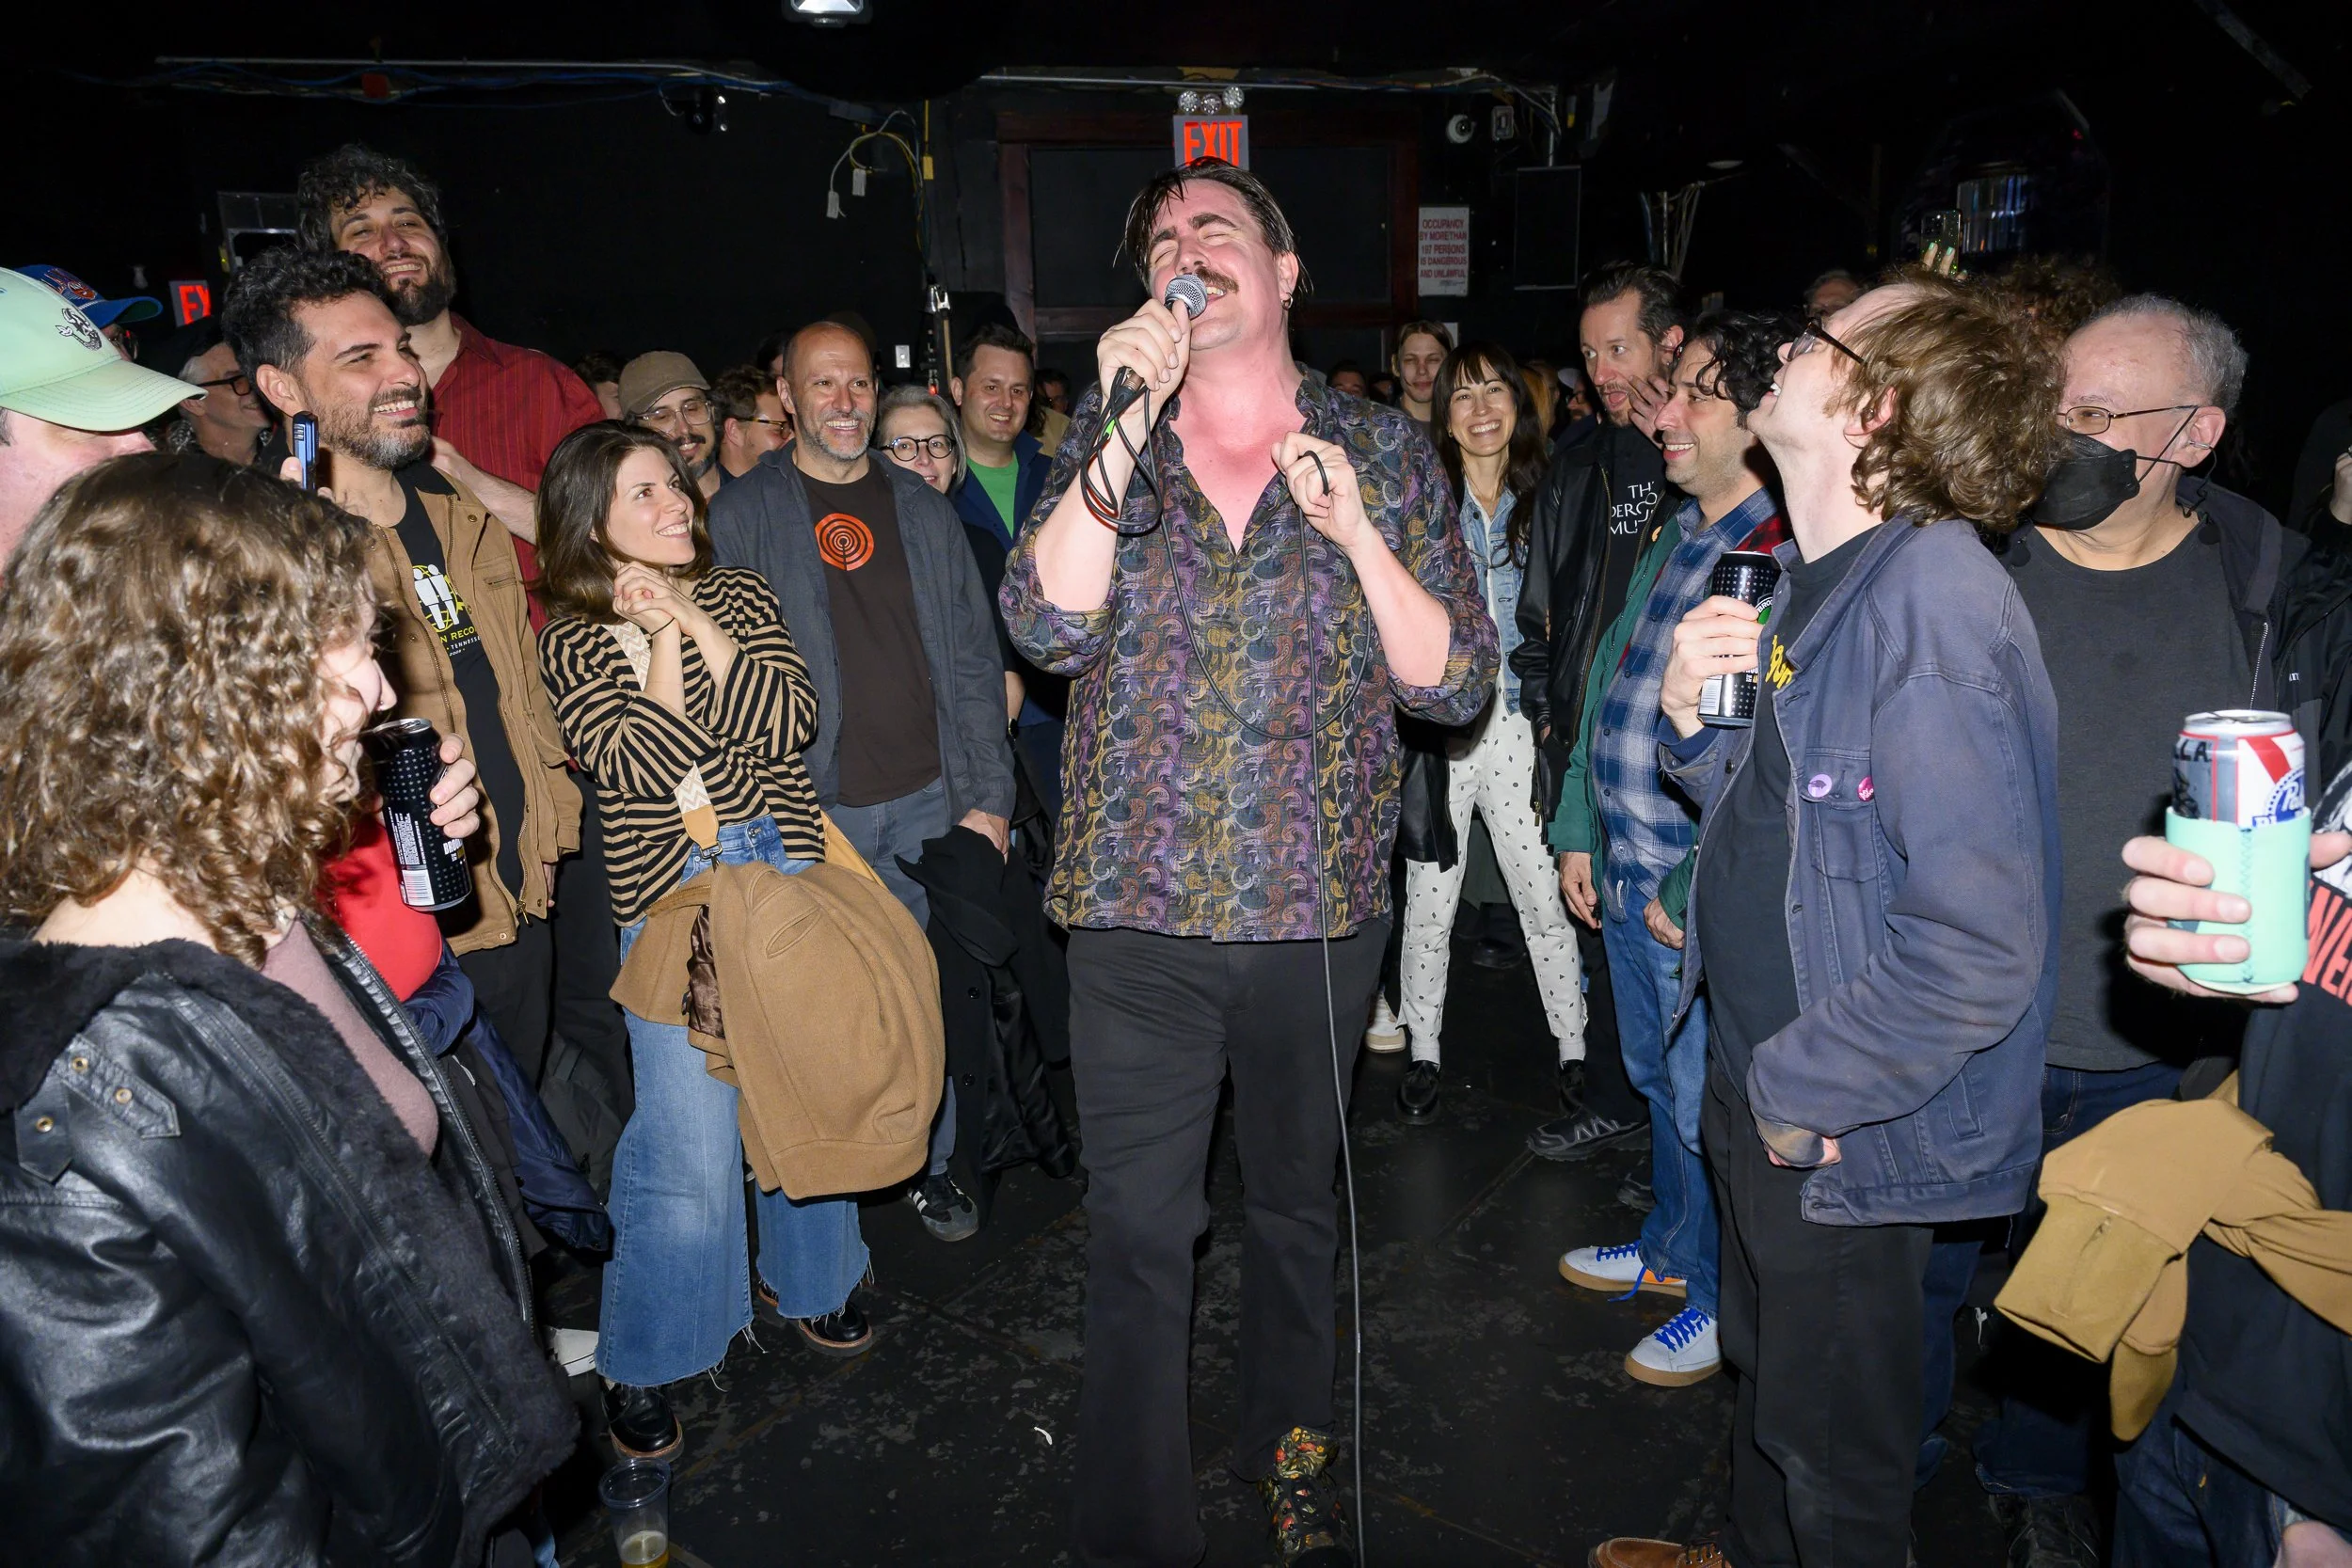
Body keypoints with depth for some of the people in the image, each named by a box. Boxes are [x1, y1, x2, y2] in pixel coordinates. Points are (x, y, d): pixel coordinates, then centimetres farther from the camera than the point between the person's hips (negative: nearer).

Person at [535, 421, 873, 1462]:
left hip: (789, 872, 4)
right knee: (689, 1145, -5)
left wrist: (697, 625, -10)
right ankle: (640, 1366, 16)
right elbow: (641, 768, -12)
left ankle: (808, 1281, 38)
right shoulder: (572, 640, 1)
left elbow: (791, 722, -5)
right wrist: (663, 638, -10)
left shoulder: (738, 593, 9)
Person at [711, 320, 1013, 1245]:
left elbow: (975, 659, 8)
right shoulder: (741, 517, 1)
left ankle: (930, 1165, 28)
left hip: (930, 800, 3)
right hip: (814, 811, -2)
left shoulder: (923, 509, 10)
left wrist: (988, 796, 2)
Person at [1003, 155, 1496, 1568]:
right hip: (1139, 912, 0)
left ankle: (1293, 1450, 44)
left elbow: (1457, 684, -2)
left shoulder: (1383, 452, 3)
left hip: (1320, 909, 1)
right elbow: (1050, 626, -13)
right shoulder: (1106, 452, 4)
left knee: (1299, 1209, 19)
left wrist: (1356, 534, -15)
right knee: (1137, 1233, 5)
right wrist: (1125, 428, -18)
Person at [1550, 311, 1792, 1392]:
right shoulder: (1672, 534, 8)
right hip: (1623, 878, 8)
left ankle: (1722, 1298, 32)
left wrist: (1696, 890, -20)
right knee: (1658, 1084, 24)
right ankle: (1669, 1250, 45)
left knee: (1707, 1108, 10)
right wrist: (1579, 831, 13)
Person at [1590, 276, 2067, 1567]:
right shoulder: (1813, 579, 5)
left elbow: (1978, 944, -31)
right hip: (1762, 1086, 9)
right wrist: (1691, 712, -7)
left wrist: (1799, 1088, -19)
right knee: (1763, 1366, 30)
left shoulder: (1930, 602, -26)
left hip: (1842, 1133, -9)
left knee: (1831, 1448, 15)